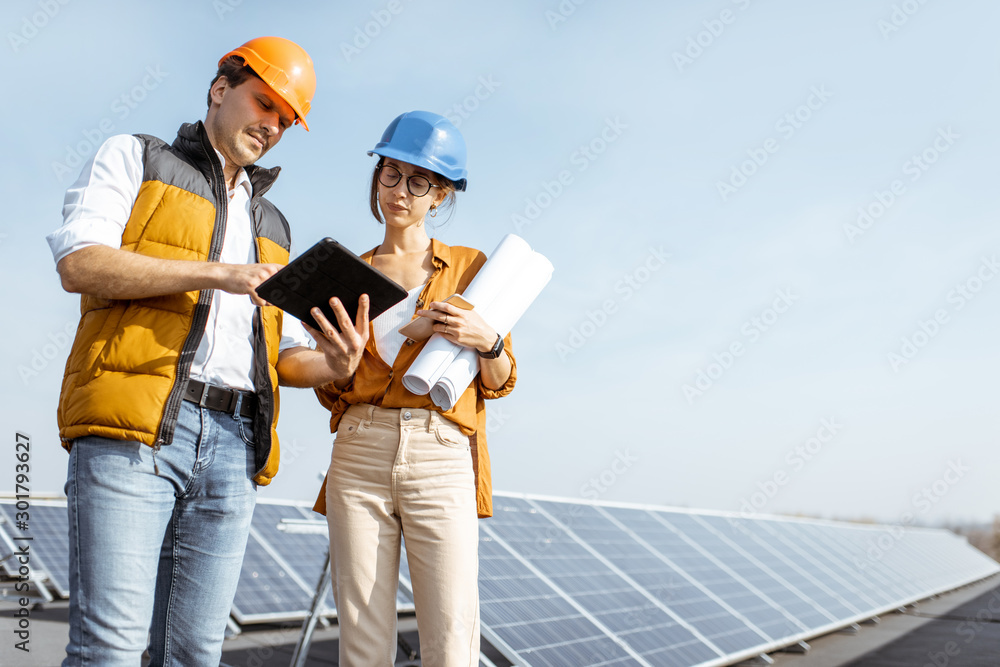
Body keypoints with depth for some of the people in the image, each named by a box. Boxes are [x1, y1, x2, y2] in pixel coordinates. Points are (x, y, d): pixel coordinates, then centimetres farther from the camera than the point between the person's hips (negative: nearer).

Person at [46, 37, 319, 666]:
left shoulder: (273, 225, 28)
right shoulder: (133, 159, 15)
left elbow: (285, 353, 25)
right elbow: (79, 263, -4)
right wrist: (217, 273, -10)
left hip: (233, 448, 5)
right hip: (131, 426, -4)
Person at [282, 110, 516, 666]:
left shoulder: (469, 266, 11)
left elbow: (501, 381, 10)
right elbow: (332, 395, 14)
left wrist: (486, 340, -11)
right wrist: (342, 367, -9)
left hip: (440, 458, -2)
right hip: (360, 457, 2)